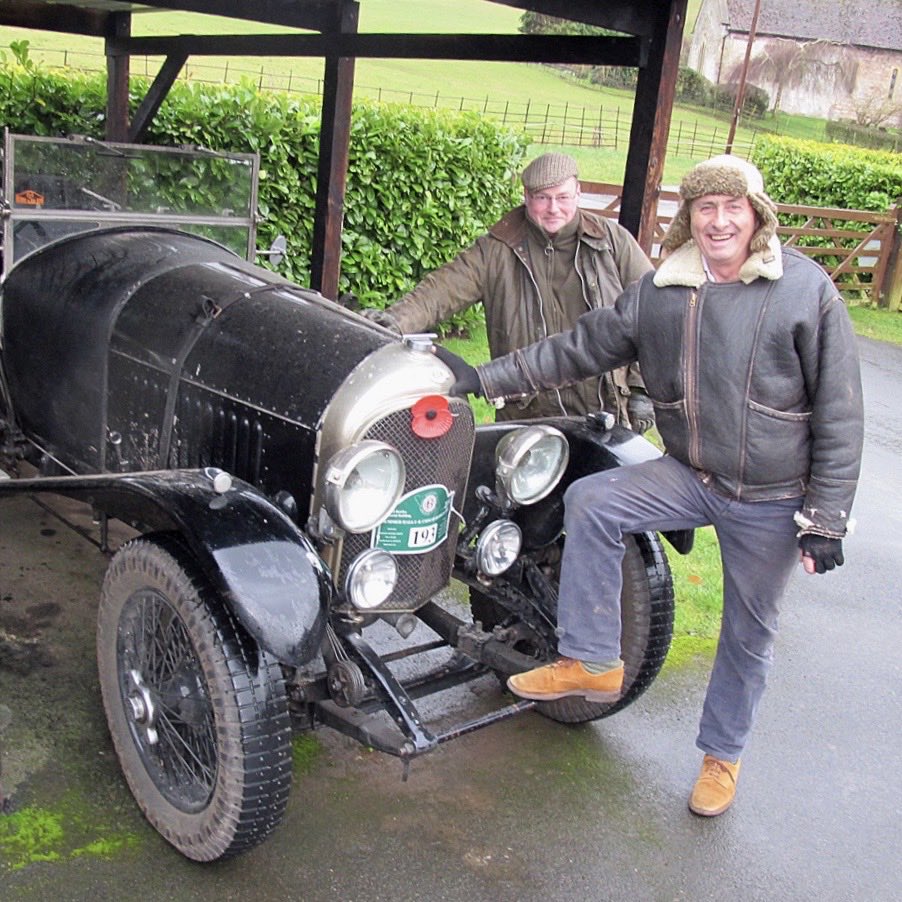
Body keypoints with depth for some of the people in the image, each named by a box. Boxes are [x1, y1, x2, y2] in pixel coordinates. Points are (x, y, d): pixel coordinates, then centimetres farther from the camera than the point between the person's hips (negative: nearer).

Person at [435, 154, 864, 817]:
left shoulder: (807, 289, -13)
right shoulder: (659, 291, -3)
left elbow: (838, 413, -11)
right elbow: (580, 348, 2)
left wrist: (826, 519, -12)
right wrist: (484, 379, -3)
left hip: (775, 500, -3)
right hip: (690, 475, 3)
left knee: (750, 632, 10)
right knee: (590, 502, -17)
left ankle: (723, 753, 35)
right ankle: (592, 662, -2)